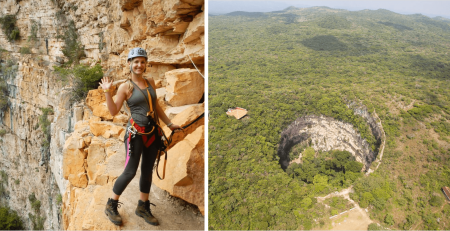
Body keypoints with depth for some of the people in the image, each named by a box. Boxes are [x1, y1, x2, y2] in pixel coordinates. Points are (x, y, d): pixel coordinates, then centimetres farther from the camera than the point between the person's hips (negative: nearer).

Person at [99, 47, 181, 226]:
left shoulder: (150, 82, 10)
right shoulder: (125, 87, -5)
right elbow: (113, 111, -6)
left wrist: (169, 124, 16)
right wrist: (107, 91, -15)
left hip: (153, 132, 6)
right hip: (136, 133, -5)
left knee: (147, 171, 13)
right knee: (130, 171, -2)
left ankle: (143, 207, 28)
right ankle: (111, 206, 20)